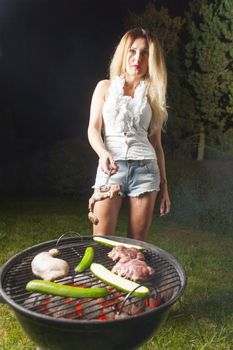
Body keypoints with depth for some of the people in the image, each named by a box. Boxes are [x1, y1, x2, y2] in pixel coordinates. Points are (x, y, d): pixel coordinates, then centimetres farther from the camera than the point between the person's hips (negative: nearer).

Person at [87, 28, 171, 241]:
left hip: (145, 168, 2)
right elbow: (93, 129, 2)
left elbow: (156, 143, 14)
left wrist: (164, 185, 12)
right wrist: (103, 154, -21)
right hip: (111, 167, -1)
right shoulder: (106, 87, 11)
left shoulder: (152, 94, 14)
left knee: (137, 243, 3)